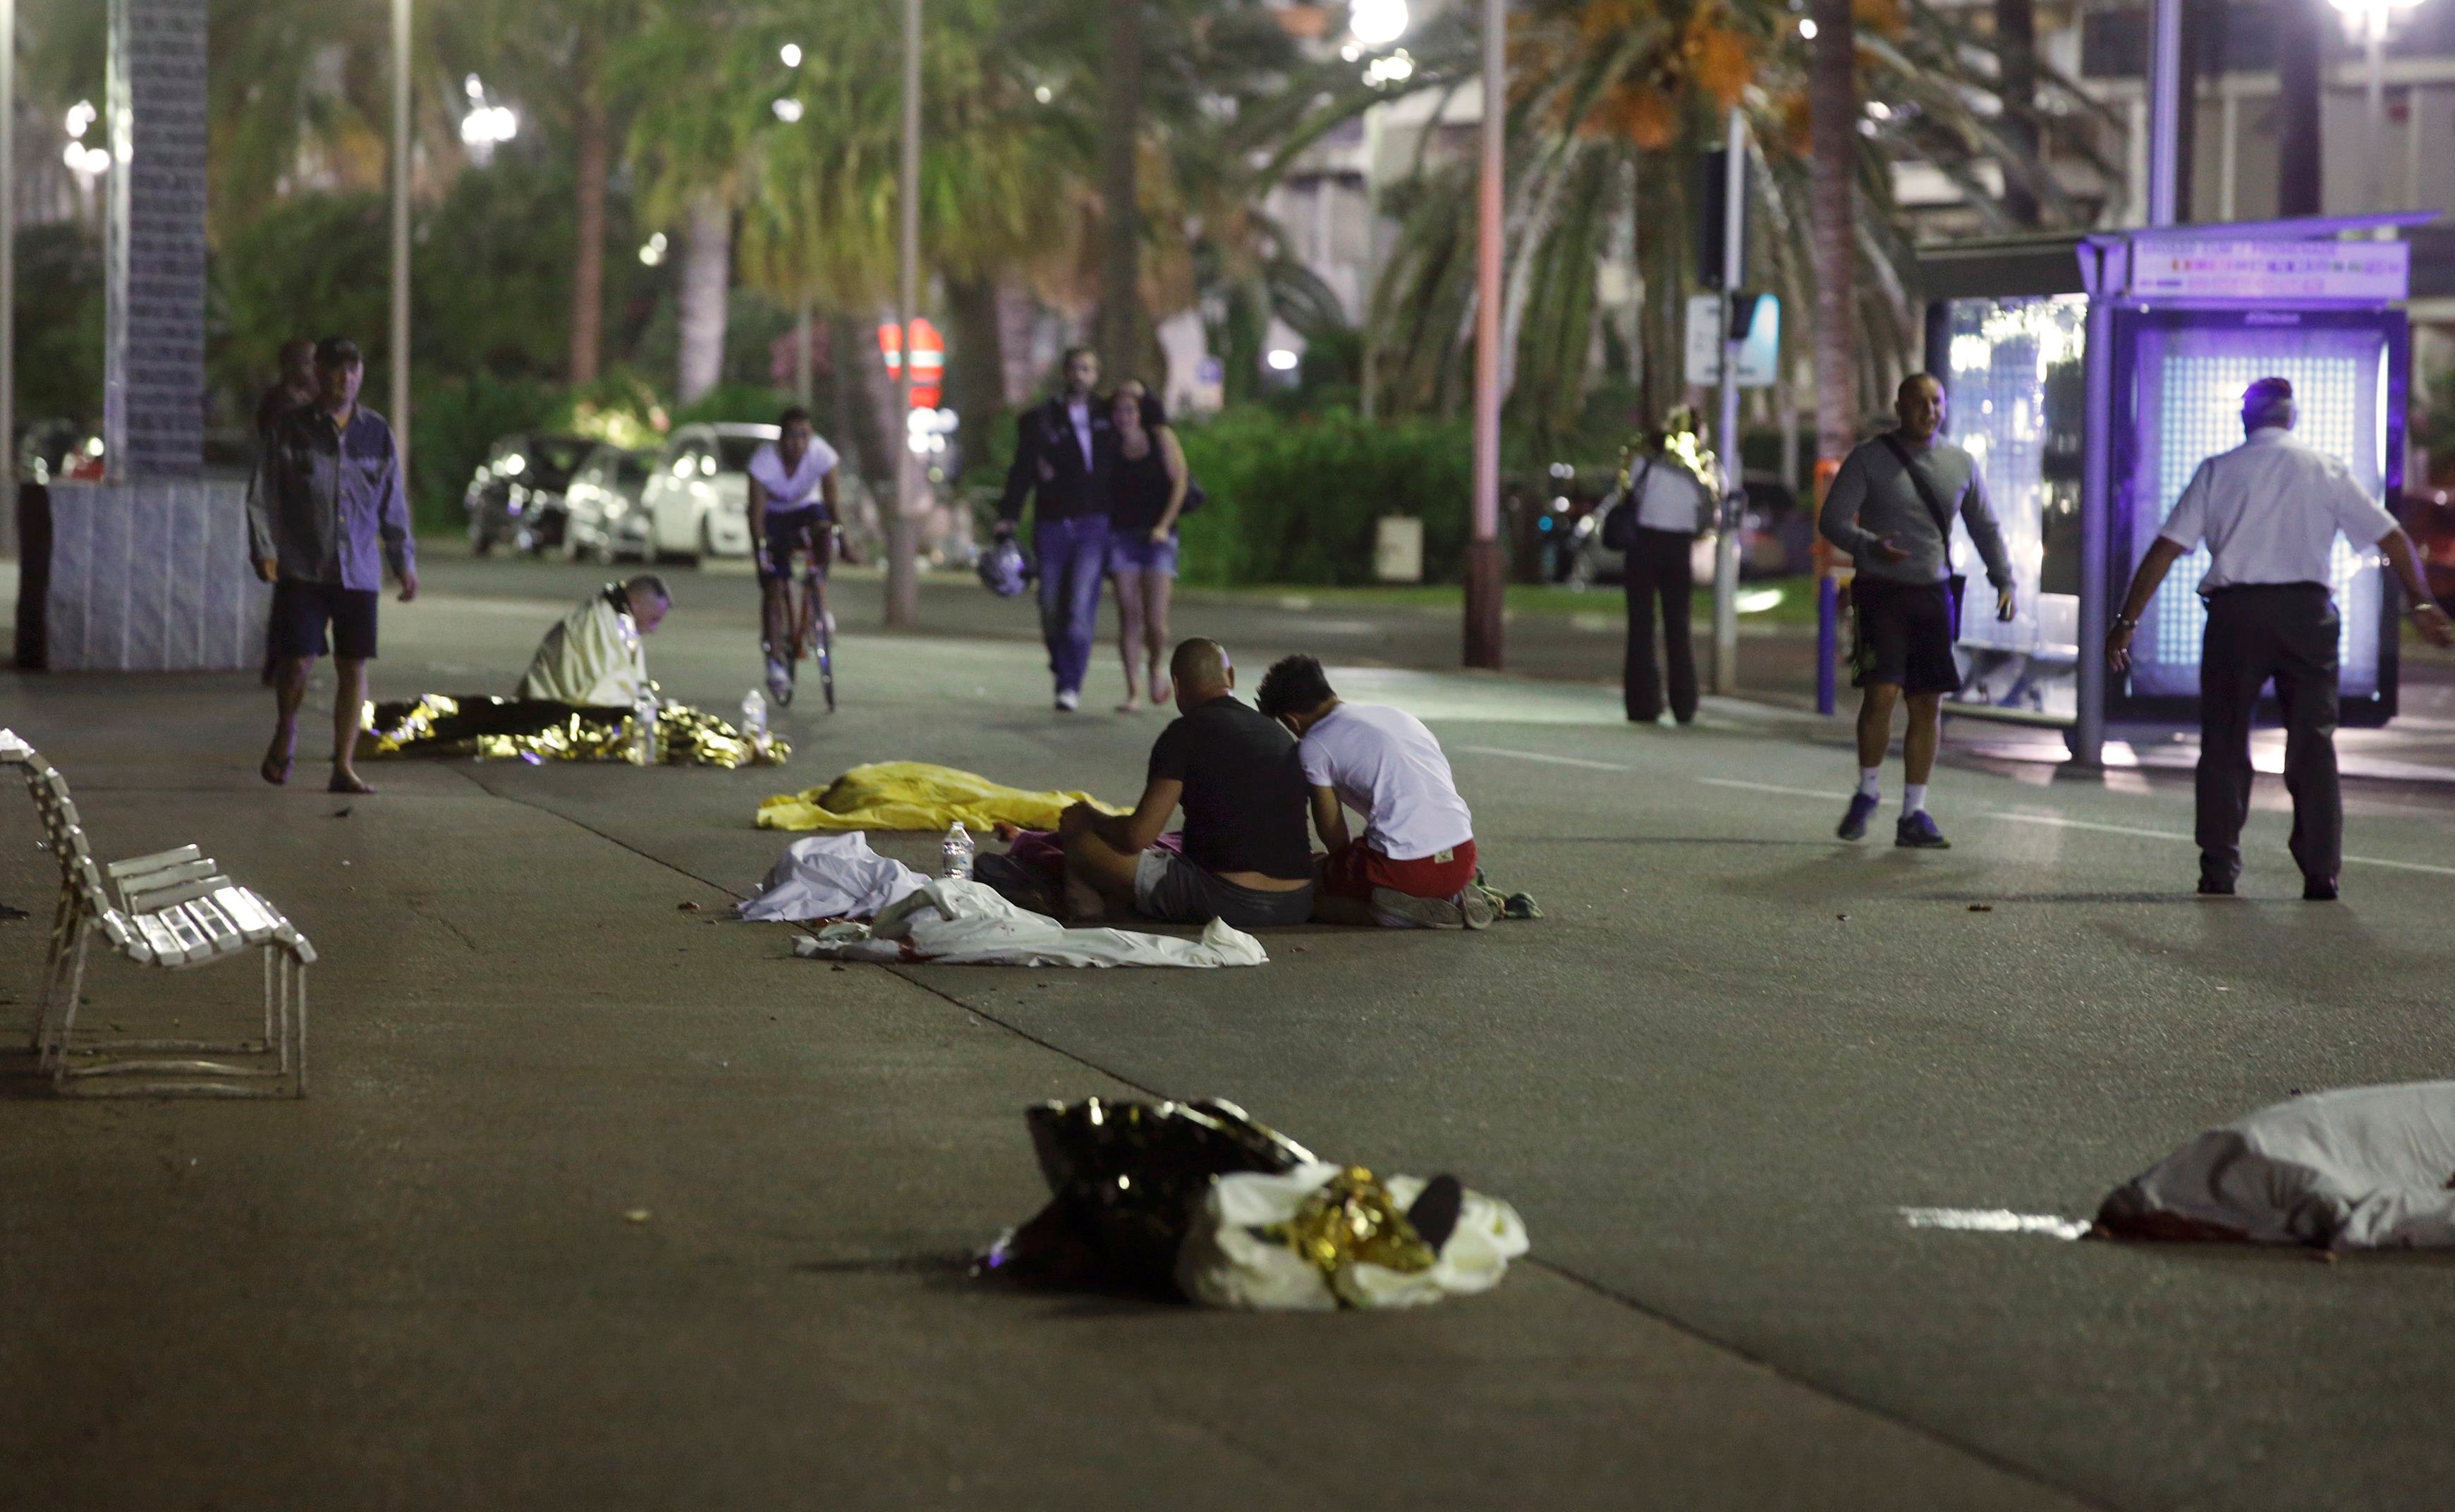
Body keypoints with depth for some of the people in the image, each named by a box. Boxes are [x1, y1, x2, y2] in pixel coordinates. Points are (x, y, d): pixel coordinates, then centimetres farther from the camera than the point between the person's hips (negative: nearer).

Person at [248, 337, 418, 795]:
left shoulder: (376, 432, 9)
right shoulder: (293, 428, 1)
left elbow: (393, 503, 16)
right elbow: (262, 495, 2)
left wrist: (404, 562, 13)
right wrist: (264, 550, -8)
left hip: (359, 571, 3)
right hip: (302, 569, -3)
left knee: (354, 666, 0)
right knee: (297, 660, -8)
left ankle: (343, 766, 6)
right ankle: (285, 734, 22)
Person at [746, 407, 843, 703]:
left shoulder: (822, 454, -25)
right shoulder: (764, 459, -29)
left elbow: (831, 502, -25)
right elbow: (757, 511, -27)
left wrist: (836, 532, -36)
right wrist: (761, 545, -37)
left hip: (806, 509, 1)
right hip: (773, 515, -1)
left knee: (823, 530, -36)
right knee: (774, 585, -12)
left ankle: (821, 604, -24)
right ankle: (776, 664, -7)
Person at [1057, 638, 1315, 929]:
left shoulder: (1185, 733, -5)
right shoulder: (1277, 733, 15)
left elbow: (1138, 836, -8)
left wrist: (1089, 818, 14)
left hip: (1224, 902, -7)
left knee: (1082, 842, 2)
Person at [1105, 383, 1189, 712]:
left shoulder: (1161, 438, 2)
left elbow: (1179, 482, -1)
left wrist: (1164, 525, -10)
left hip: (1157, 537, -1)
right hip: (1122, 536, 1)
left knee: (1155, 619, -8)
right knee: (1128, 616, -6)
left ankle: (1156, 667, 22)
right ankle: (1133, 692, -3)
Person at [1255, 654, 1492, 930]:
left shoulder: (1314, 745, 2)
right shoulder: (1396, 714, 21)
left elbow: (1333, 833, 4)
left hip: (1406, 866, -7)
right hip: (1462, 861, 7)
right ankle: (1453, 898, 7)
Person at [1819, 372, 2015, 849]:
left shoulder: (1960, 464, 10)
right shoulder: (1869, 459, -1)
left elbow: (1985, 528, 19)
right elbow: (1833, 520, -4)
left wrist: (2004, 581, 6)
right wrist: (1870, 546, -23)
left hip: (1933, 595, 4)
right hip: (1881, 593, -4)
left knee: (1929, 705, 2)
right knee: (1882, 693, -16)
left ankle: (1914, 814, 10)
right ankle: (1868, 792, 6)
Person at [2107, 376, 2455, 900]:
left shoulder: (2218, 471, 6)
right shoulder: (2326, 470, 8)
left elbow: (2165, 549, 0)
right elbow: (2392, 537, 6)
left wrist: (2126, 621, 2)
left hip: (2235, 610, 0)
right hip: (2306, 610, 0)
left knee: (2224, 743, 7)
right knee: (2313, 742, 6)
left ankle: (2219, 870, 3)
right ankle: (2321, 873, 2)